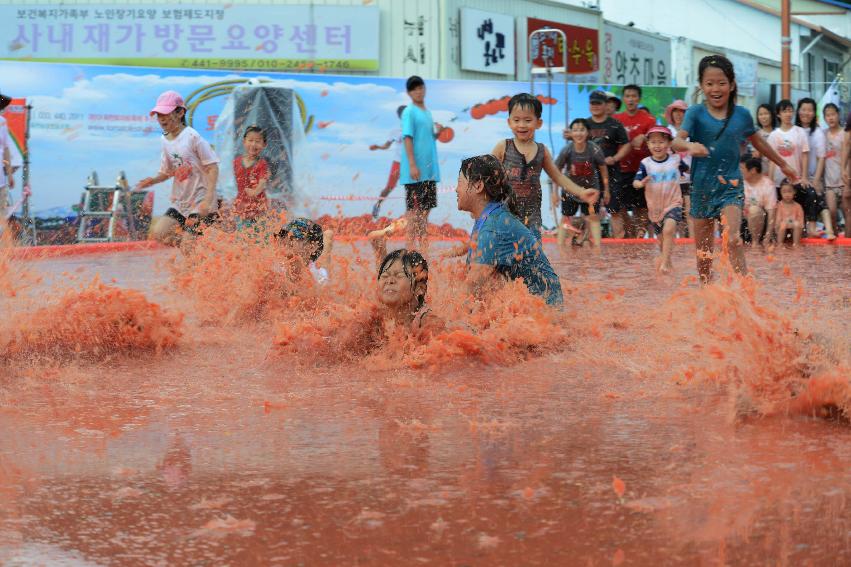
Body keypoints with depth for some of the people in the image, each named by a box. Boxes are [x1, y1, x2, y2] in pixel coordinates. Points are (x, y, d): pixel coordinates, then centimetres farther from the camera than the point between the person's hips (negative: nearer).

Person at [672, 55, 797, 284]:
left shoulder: (742, 115, 1)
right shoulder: (696, 113, -6)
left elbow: (758, 142, 20)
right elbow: (677, 142, -22)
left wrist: (783, 164, 32)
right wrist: (689, 146, -46)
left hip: (731, 185, 0)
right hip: (702, 186, 1)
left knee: (733, 241, -21)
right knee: (703, 252, 8)